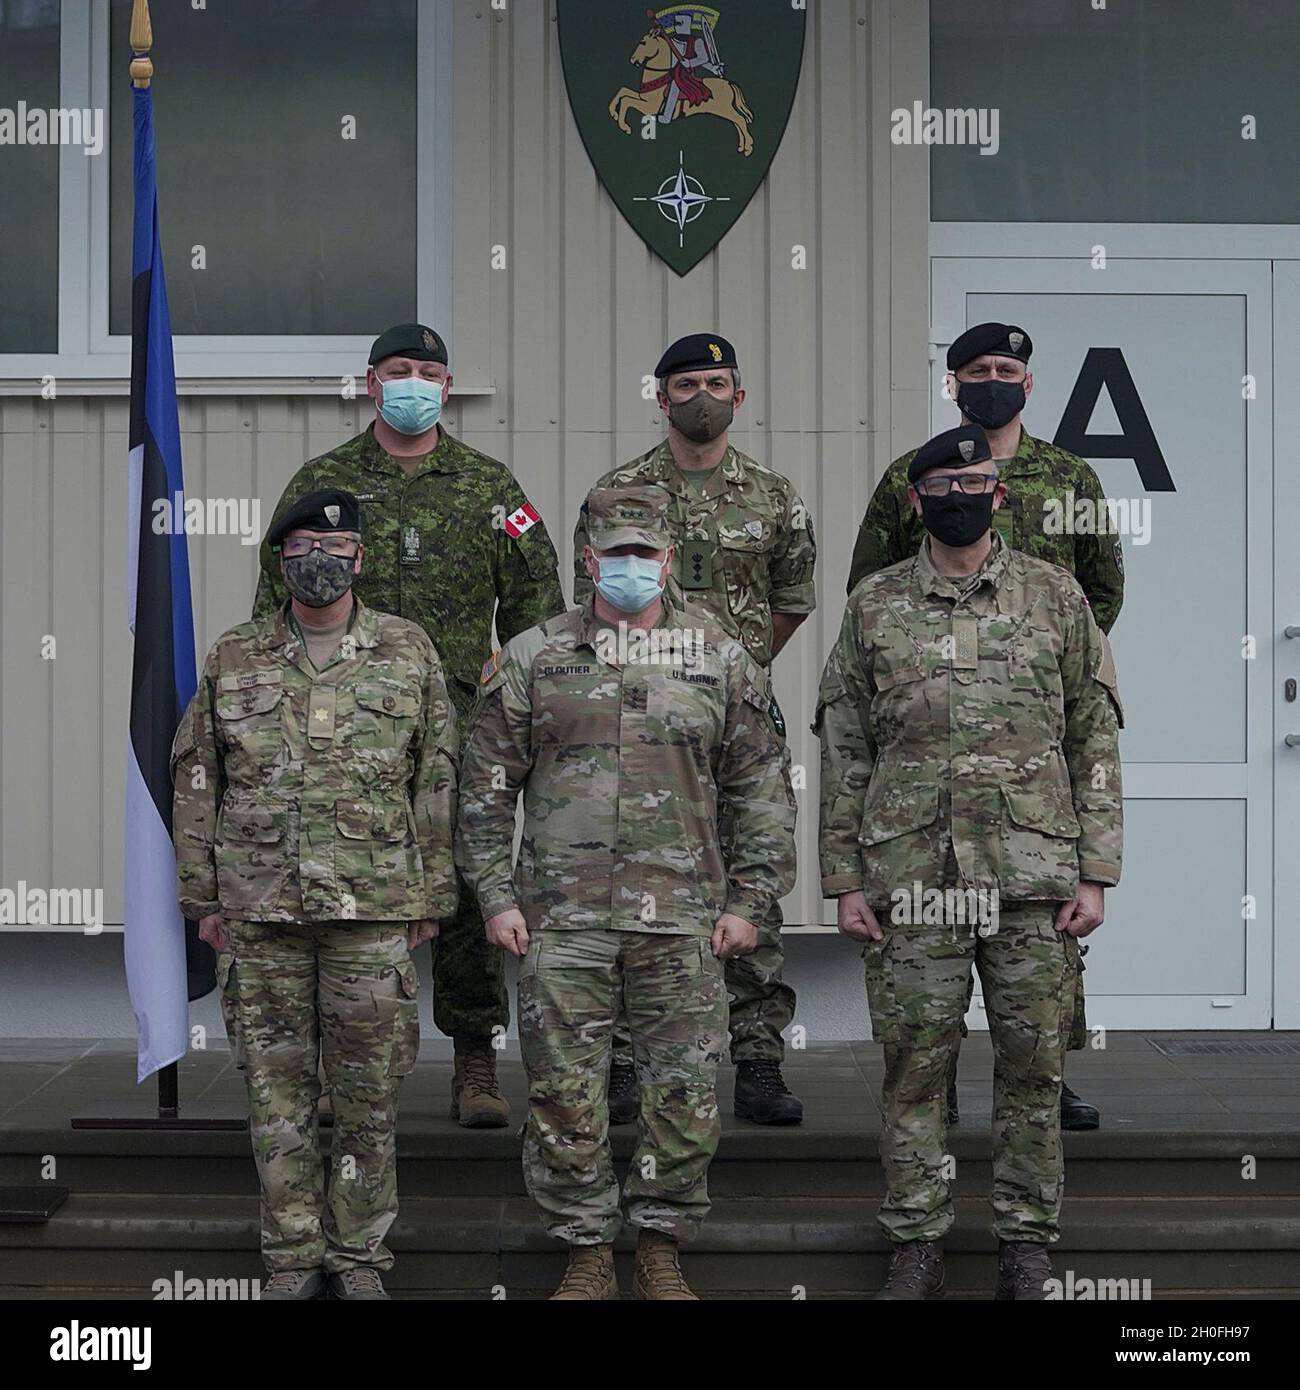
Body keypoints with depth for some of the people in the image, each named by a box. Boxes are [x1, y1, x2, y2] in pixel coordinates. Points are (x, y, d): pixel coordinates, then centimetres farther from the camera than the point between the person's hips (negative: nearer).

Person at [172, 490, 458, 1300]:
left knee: (370, 1088, 3)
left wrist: (432, 895, 1)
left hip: (373, 907, -1)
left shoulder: (409, 652, 4)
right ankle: (293, 1256, 15)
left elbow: (438, 782, 5)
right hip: (261, 908, 1)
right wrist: (204, 896, 5)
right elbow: (196, 782, 10)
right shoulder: (233, 661, 7)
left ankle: (359, 1252, 14)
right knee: (279, 1087, 6)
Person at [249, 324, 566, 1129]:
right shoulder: (322, 483, 9)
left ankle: (477, 1065, 7)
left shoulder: (488, 486, 10)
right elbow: (278, 599, 10)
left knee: (468, 887, -1)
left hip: (461, 725, 0)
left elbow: (537, 601, 12)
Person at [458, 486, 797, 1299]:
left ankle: (663, 1249, 17)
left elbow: (763, 791, 9)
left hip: (683, 921, 0)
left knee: (685, 1096, 2)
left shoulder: (722, 661, 8)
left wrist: (749, 900, 2)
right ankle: (587, 1256, 14)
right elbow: (488, 787, 8)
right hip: (562, 919, 0)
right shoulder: (532, 659, 6)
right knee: (566, 1096, 2)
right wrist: (495, 895, 1)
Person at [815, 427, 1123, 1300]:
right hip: (911, 881, 0)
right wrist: (845, 881, 2)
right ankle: (918, 1245, 13)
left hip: (1033, 877, 0)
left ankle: (1028, 1244, 15)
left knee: (1032, 1065, 4)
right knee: (915, 1063, 3)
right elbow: (844, 753, 8)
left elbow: (1097, 742, 5)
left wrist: (1095, 874, -2)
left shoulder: (1056, 597, 6)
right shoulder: (874, 607, 7)